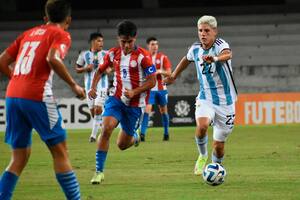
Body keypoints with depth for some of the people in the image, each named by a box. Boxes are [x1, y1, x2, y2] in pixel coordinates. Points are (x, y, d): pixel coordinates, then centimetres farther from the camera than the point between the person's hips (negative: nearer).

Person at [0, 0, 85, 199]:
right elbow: (53, 59, -17)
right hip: (37, 97, -6)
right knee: (60, 153, 1)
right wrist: (74, 85, -9)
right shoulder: (61, 35, 3)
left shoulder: (29, 33, 22)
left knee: (19, 157, 12)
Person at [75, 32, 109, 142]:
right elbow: (77, 69, 10)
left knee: (98, 108, -14)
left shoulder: (105, 54, 2)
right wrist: (86, 68, -10)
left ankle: (93, 135, -12)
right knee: (92, 110, 5)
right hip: (89, 85, 2)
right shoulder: (84, 54, 3)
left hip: (102, 85, -2)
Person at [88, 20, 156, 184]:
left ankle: (134, 137, 44)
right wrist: (93, 87, -1)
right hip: (117, 99, 2)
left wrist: (134, 92, -24)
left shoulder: (143, 56, -13)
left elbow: (152, 81, -11)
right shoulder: (113, 54, 0)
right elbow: (100, 70, 15)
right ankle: (99, 171, -16)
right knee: (106, 128, -24)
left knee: (122, 145, 5)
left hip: (135, 104, -2)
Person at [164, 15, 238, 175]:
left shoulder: (220, 44, -18)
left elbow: (227, 54, -44)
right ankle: (202, 156, -2)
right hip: (205, 99, 3)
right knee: (202, 126, -30)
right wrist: (173, 77, 31)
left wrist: (215, 58, -65)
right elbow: (187, 59, 23)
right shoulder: (195, 49, -2)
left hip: (225, 101, -2)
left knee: (218, 146, 3)